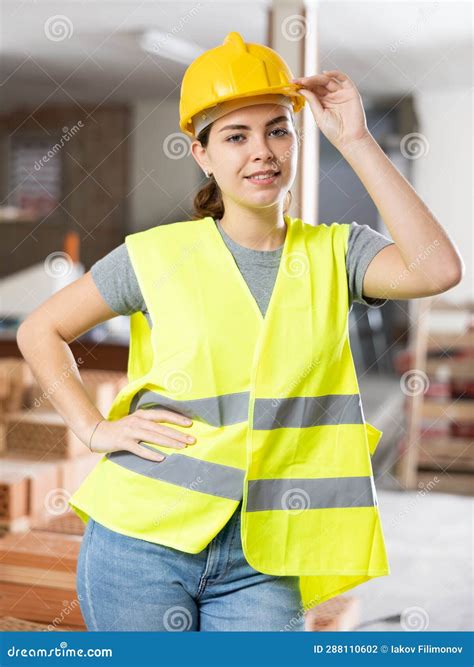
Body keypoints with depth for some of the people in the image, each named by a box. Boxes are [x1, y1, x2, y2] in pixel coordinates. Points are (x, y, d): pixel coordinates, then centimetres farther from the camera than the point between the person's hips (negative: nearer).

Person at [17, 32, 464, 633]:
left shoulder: (333, 253, 3)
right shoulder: (158, 255, -1)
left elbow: (438, 270, -17)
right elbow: (40, 330, 9)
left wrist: (355, 141, -14)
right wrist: (95, 429, -2)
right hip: (144, 540, -1)